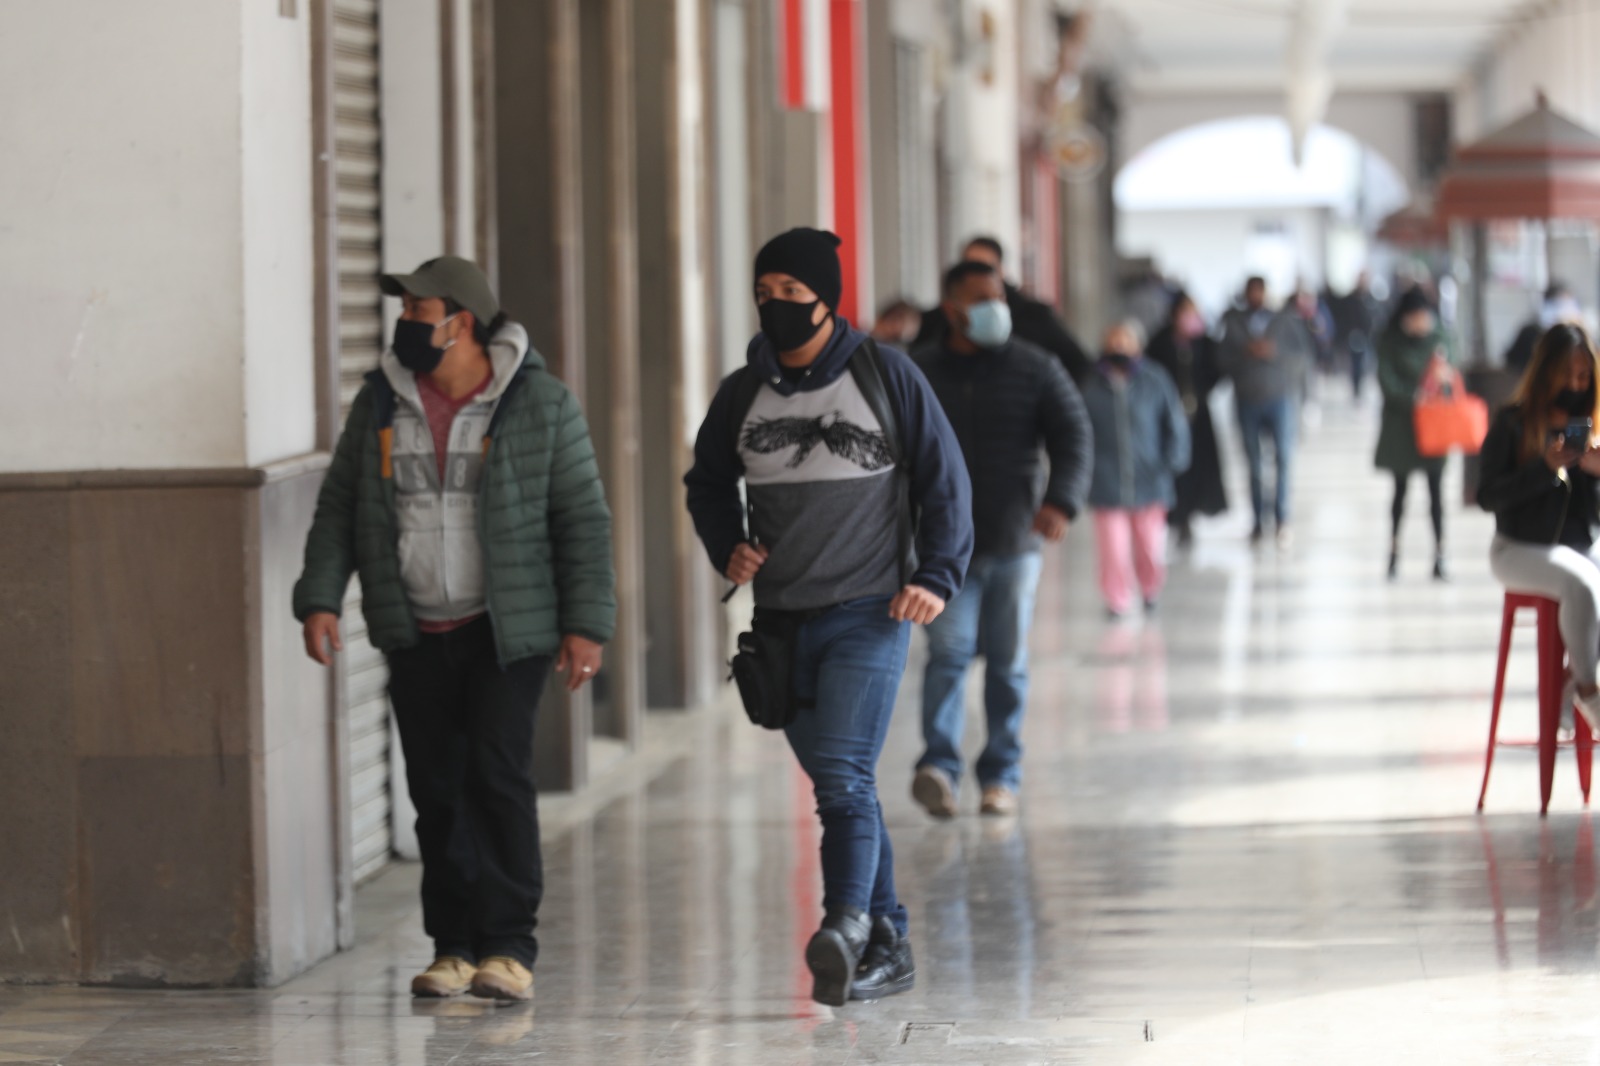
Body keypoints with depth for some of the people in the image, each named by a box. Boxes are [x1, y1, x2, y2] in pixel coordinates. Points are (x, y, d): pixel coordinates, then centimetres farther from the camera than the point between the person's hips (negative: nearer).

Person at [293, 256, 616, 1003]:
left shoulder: (540, 403, -5)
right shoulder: (381, 402, 5)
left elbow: (582, 517, -4)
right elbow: (339, 508, 9)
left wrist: (587, 624, -9)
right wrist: (320, 599, -3)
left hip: (508, 632, -4)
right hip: (417, 633, 4)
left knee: (497, 774, -12)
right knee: (436, 787, 4)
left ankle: (509, 947, -7)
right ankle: (454, 946, 12)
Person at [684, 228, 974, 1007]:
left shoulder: (885, 375, -1)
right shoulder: (743, 393, 9)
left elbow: (944, 480, 3)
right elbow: (707, 483, 23)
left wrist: (936, 577, -7)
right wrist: (727, 549, 4)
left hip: (867, 618, -5)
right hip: (780, 621, 5)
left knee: (844, 779, -20)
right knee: (839, 788, 8)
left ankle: (846, 926, -32)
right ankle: (885, 945, 13)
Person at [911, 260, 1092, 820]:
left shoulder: (1036, 370, 3)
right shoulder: (920, 375, 5)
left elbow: (1074, 439, -3)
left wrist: (1060, 501, -20)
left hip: (1014, 542, 1)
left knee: (1008, 662, 6)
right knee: (949, 651, -14)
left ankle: (1001, 775, 14)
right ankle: (938, 766, -23)